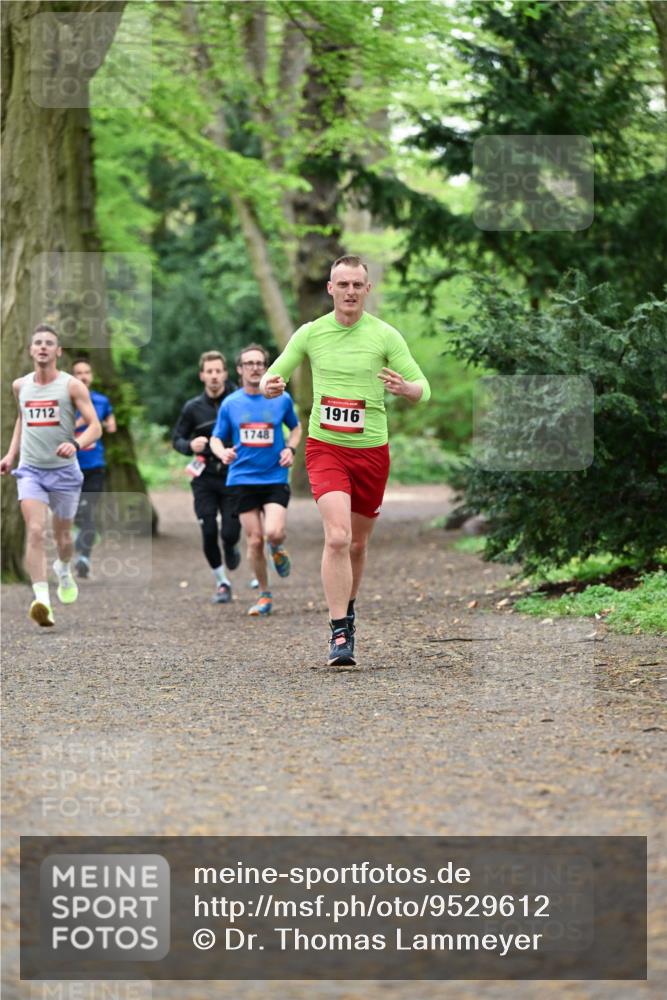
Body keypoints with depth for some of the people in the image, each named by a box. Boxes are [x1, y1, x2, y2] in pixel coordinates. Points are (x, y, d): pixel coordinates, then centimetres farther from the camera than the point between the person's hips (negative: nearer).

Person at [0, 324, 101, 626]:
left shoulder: (72, 385, -7)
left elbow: (95, 426, -11)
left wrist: (76, 444, -30)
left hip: (64, 470, -1)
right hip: (30, 469, 1)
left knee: (63, 536, 14)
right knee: (35, 531, -19)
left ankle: (64, 570, 49)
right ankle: (41, 598, -28)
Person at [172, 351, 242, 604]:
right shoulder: (193, 408, 2)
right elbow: (177, 438, 11)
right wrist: (190, 445, -10)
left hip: (233, 478, -1)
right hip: (205, 479, 1)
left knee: (230, 533, -7)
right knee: (209, 533, -5)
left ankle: (231, 549, 31)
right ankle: (222, 583, 13)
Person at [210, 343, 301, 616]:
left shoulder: (282, 399, 2)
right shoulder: (230, 404, 3)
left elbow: (296, 427, 18)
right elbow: (216, 438, 11)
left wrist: (290, 449, -2)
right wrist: (223, 453, -12)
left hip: (275, 478, -1)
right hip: (243, 479, 1)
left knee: (273, 532, -22)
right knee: (254, 541, 0)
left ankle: (278, 550, 16)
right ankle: (264, 594, 17)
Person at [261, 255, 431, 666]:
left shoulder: (385, 335, -3)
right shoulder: (310, 333, 1)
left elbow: (423, 388, -2)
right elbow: (272, 377, 9)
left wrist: (405, 387, -26)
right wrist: (270, 386, -16)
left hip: (371, 450, 1)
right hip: (325, 447, -1)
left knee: (358, 542, 13)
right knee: (337, 536, -19)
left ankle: (348, 608, 40)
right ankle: (340, 634, -17)